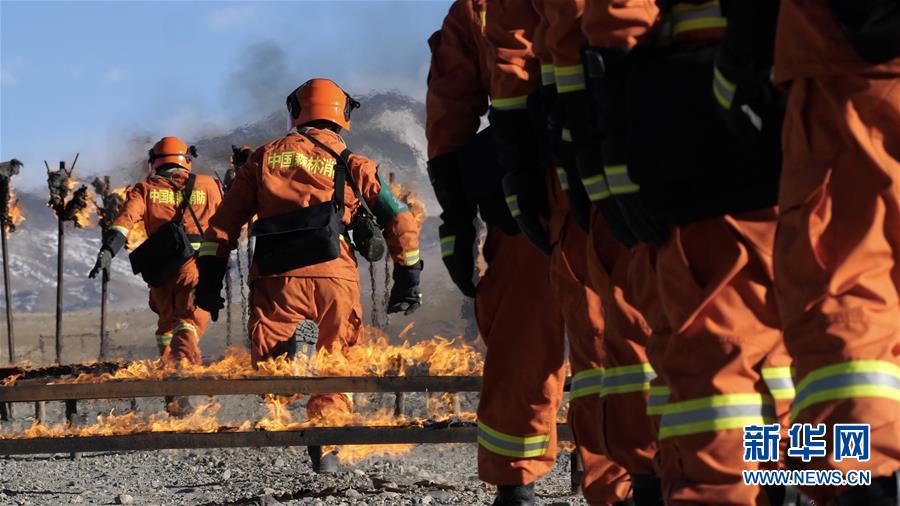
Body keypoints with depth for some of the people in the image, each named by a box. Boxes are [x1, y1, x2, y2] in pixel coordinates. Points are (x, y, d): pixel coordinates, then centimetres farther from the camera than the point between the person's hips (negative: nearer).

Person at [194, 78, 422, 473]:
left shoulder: (266, 157, 16)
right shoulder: (353, 165, 13)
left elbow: (225, 221, 11)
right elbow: (401, 222, 10)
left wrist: (209, 279, 12)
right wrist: (407, 282, 17)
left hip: (277, 280, 0)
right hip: (335, 278, 0)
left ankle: (293, 343, -29)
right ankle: (326, 450, 4)